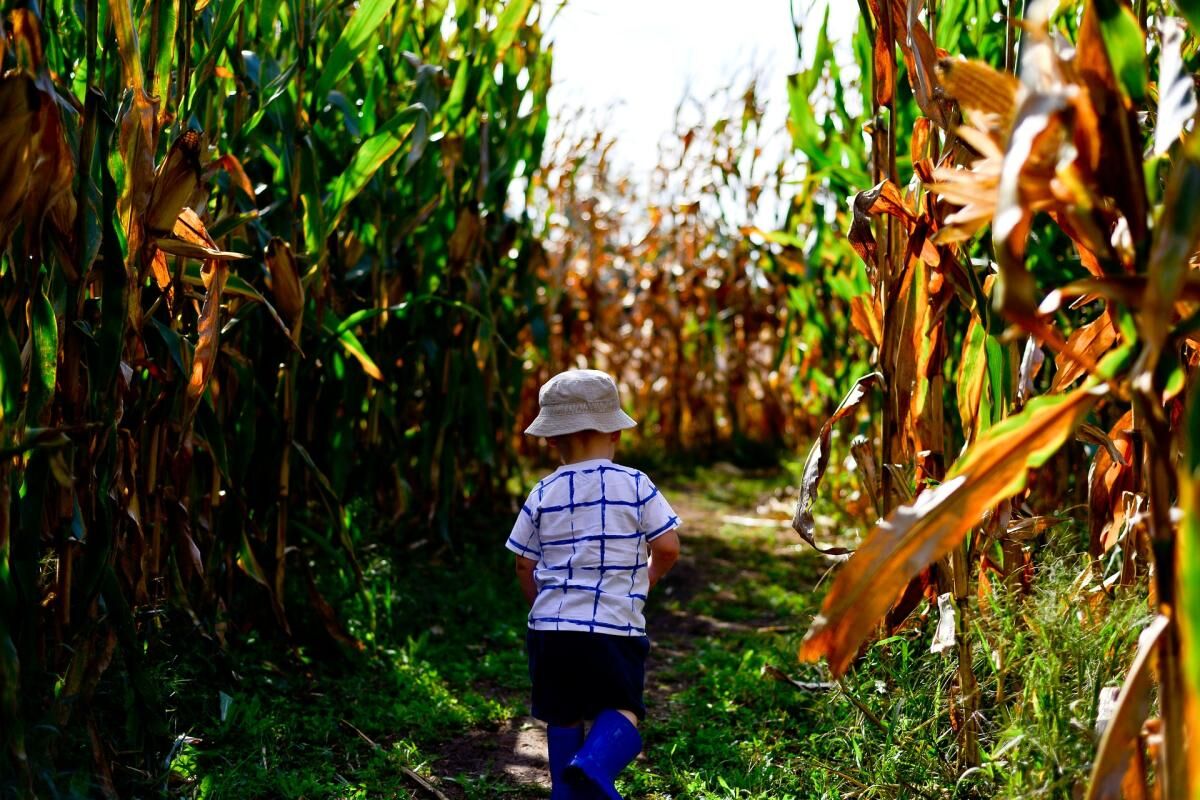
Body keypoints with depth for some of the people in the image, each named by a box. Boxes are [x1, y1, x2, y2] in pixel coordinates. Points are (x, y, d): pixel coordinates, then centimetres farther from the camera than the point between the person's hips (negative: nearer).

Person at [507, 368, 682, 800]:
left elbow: (525, 564, 8)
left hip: (551, 624, 3)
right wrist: (645, 579, 19)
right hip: (615, 625, -2)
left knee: (563, 716, 16)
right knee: (622, 709, 4)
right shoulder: (636, 486, -2)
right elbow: (667, 547, -2)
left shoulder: (544, 493, 4)